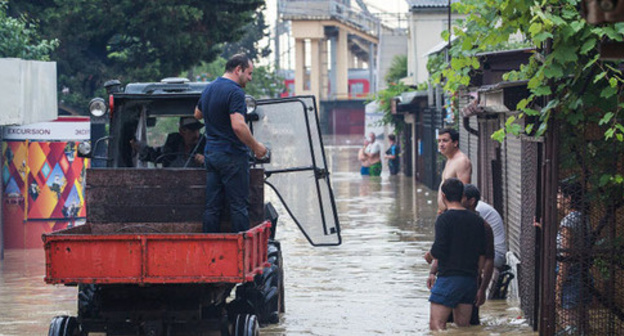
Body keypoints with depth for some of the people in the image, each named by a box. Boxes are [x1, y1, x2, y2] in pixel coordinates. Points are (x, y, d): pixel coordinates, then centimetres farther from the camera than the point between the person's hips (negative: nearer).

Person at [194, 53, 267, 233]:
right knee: (238, 205, -3)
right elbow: (238, 126, -25)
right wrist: (255, 146, -15)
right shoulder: (235, 92, -16)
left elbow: (198, 114, 29)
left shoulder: (209, 89, 13)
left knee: (212, 206, 7)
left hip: (211, 152, 8)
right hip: (232, 155, -8)